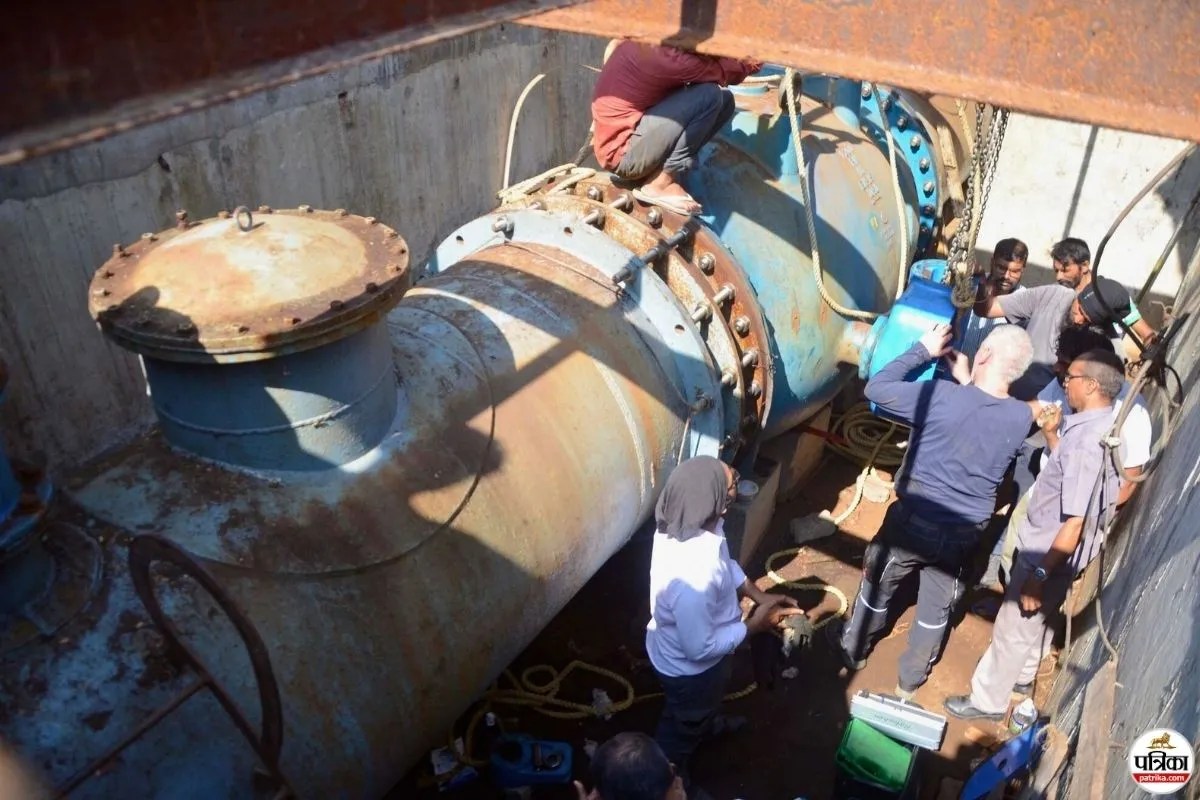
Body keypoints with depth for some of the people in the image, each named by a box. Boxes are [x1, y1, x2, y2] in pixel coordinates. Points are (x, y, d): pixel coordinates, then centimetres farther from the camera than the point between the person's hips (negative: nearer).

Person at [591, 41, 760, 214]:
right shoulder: (663, 55, -22)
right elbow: (725, 71, -13)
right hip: (622, 151, -10)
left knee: (724, 101, 3)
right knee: (710, 96, -20)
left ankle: (656, 171, 3)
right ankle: (660, 183, -11)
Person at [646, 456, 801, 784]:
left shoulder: (689, 520, -21)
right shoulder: (692, 576, -47)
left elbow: (725, 562, 2)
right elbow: (701, 648, -32)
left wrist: (760, 595, -3)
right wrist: (754, 624, -21)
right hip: (688, 665, -7)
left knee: (706, 700, 39)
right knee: (683, 725, 26)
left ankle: (707, 722, 72)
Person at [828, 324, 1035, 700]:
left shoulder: (941, 395, -26)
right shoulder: (1022, 417, -11)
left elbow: (876, 388, -16)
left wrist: (922, 350, -10)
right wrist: (967, 379, 7)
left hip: (913, 521, -3)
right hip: (963, 534, 3)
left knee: (878, 584, 22)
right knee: (937, 607, 22)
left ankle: (853, 649, 44)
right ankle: (911, 679, 41)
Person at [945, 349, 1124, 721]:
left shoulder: (1086, 442, -33)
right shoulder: (1105, 427, -4)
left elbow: (1074, 524, -30)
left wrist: (1039, 573, -25)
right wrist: (1050, 431, 7)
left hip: (1049, 553, -9)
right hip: (1050, 546, 9)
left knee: (1013, 628, 9)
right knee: (1036, 618, 29)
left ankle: (986, 700, 28)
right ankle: (1022, 676, 52)